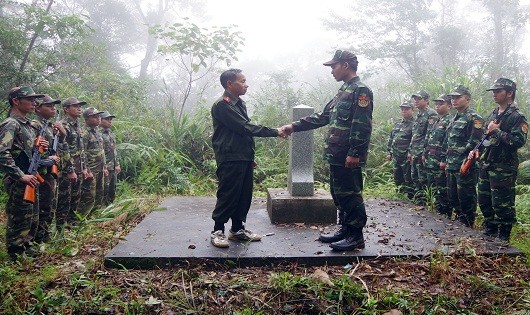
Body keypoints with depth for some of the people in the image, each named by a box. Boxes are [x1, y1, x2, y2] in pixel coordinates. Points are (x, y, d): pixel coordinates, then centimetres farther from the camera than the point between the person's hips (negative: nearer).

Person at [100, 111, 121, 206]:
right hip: (105, 168, -9)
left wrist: (117, 164, 17)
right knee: (104, 192, -4)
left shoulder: (110, 133, 16)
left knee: (112, 192, 15)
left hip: (114, 168, 9)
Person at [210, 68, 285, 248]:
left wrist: (250, 157, 20)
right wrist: (275, 132, -16)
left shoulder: (240, 104, 15)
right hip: (230, 159, -8)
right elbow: (245, 128, -19)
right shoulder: (222, 105, -13)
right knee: (228, 196, -3)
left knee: (244, 195, 11)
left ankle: (238, 229, 23)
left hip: (244, 158, 8)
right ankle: (217, 231, 10)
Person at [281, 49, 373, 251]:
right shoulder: (343, 91, 20)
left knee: (350, 195, -2)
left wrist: (354, 153, -23)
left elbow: (362, 126, -18)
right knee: (339, 194, 15)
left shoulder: (361, 90, -10)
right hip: (336, 156, 10)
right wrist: (294, 126, 19)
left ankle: (356, 236, 8)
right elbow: (322, 117, 22)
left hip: (348, 157, -10)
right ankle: (345, 229, 27)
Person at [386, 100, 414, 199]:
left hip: (407, 158, -8)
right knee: (397, 178, 15)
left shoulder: (414, 124, -8)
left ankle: (410, 197, 6)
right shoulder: (397, 124, 16)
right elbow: (391, 139, 20)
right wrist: (389, 152, 16)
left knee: (408, 179, -2)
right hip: (396, 157, 8)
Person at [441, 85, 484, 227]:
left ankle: (468, 225, 9)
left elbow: (474, 143, -19)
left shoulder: (474, 118, -10)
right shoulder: (455, 118, 18)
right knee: (453, 197, 15)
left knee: (466, 198, -2)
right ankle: (459, 220, 28)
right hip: (451, 166, 9)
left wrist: (467, 162, -23)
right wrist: (445, 160, 19)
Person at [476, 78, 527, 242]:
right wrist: (476, 150, 9)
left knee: (502, 205, -2)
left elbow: (519, 141, -22)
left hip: (503, 169, -8)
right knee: (484, 202, 16)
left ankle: (503, 237, 11)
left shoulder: (517, 117, -10)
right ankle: (490, 230, 31)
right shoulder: (493, 115, 14)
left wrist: (496, 131, -20)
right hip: (486, 166, 8)